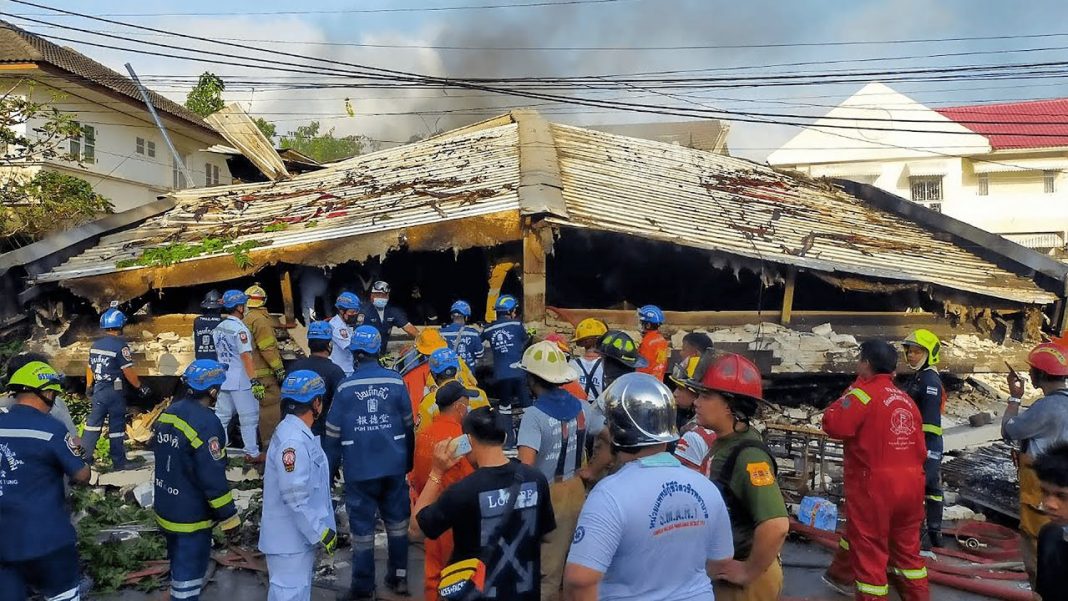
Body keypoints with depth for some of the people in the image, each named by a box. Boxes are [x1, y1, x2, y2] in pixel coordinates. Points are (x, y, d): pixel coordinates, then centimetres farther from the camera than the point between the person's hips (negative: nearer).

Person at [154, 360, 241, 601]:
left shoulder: (168, 413, 1)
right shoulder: (205, 423, -26)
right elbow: (213, 477, -25)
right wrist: (228, 516, -15)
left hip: (166, 509, 8)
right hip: (192, 516, -8)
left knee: (179, 566, 26)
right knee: (188, 573, 4)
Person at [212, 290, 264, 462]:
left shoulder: (219, 328, 7)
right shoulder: (239, 329, -17)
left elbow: (217, 354, 13)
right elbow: (246, 357, -22)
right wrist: (254, 381, -24)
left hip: (223, 379, 8)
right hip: (240, 381, -8)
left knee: (222, 415, 14)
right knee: (249, 417, 2)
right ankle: (252, 453, 9)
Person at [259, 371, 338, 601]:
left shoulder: (300, 434, 8)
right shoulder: (293, 440, -25)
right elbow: (296, 498, -27)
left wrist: (323, 527, 18)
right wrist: (320, 532, -20)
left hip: (300, 536, 10)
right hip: (290, 539, -10)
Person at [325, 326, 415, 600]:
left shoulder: (345, 387, -9)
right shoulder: (396, 382, -5)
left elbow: (333, 433, -5)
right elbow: (409, 425, 3)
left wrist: (330, 469, 6)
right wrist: (409, 462, 17)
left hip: (359, 469, -2)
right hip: (394, 465, 2)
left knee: (362, 527, 7)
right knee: (396, 520, 17)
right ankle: (399, 576, 28)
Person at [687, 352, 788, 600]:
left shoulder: (748, 455, -26)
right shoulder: (724, 442, 1)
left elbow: (776, 525, -36)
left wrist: (748, 573, -23)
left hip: (742, 581, -8)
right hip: (723, 573, 8)